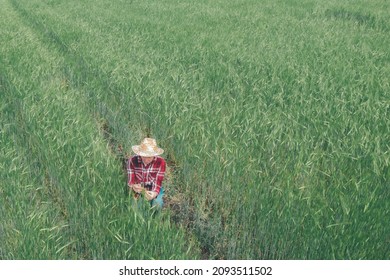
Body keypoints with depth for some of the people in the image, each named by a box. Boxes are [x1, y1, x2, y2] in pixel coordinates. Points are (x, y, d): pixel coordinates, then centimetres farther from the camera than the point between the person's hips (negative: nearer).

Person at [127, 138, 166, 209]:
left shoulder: (160, 162, -20)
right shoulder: (132, 161, -17)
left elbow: (157, 183, -21)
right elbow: (131, 182, -17)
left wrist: (154, 194, -44)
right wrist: (134, 187, -43)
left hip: (154, 190, 0)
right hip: (138, 189, 1)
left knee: (157, 203, -28)